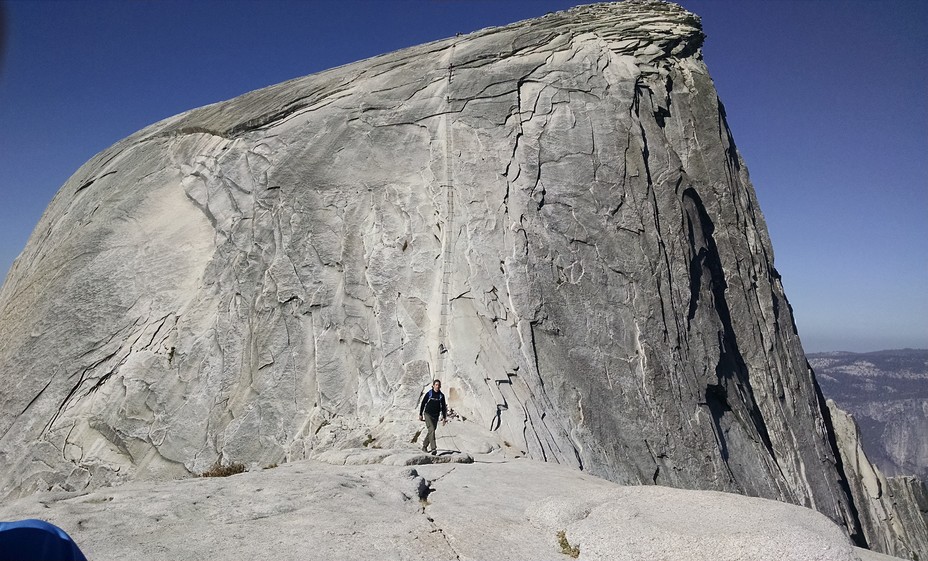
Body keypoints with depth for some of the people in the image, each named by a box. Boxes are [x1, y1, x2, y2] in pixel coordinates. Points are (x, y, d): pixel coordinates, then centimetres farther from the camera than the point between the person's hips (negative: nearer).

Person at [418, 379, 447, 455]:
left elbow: (443, 407, 11)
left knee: (431, 432, 10)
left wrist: (444, 417, 7)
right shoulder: (429, 394, -4)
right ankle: (434, 448, -22)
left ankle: (424, 446, 27)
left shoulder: (441, 395, 5)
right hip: (428, 414, -4)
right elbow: (423, 404, 2)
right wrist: (420, 414, 2)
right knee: (431, 430, -17)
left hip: (435, 416, 4)